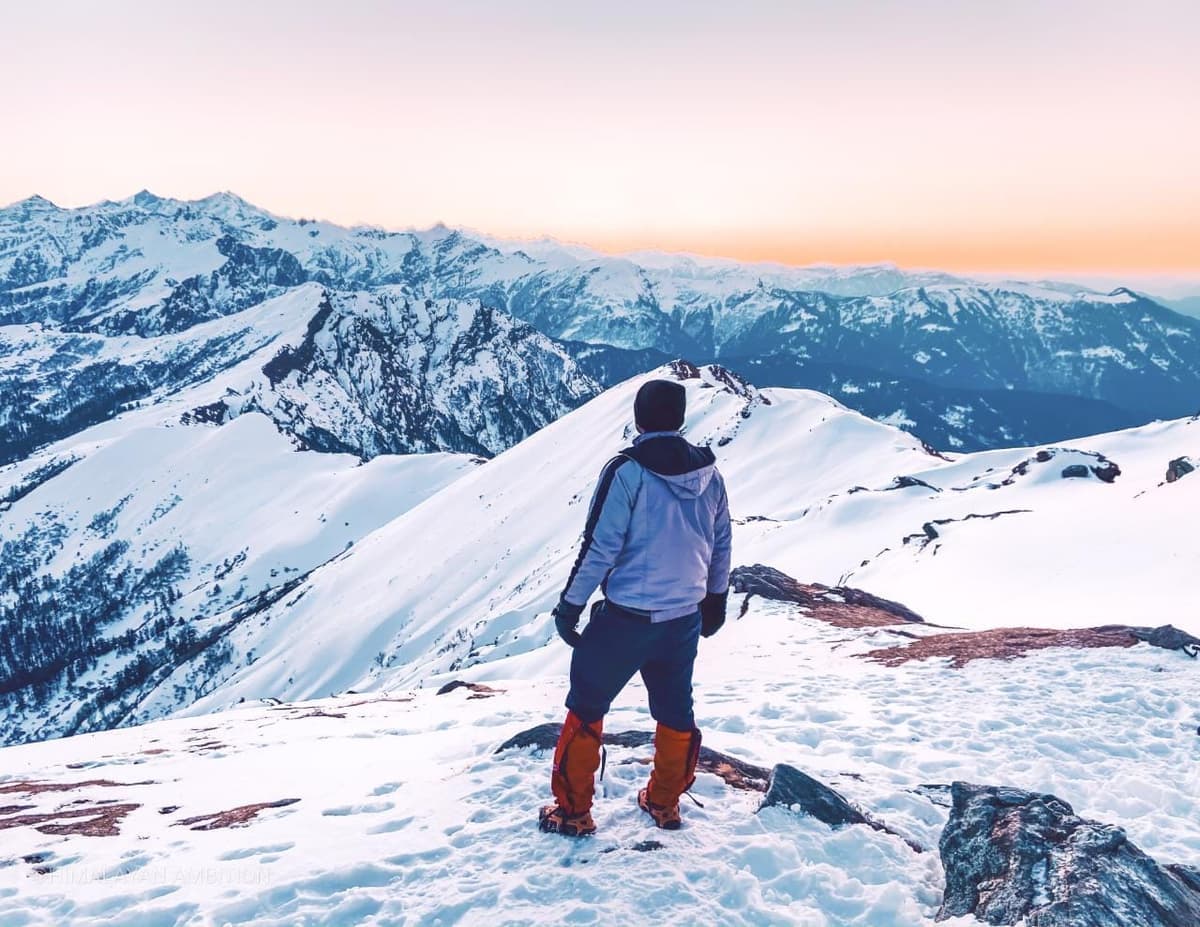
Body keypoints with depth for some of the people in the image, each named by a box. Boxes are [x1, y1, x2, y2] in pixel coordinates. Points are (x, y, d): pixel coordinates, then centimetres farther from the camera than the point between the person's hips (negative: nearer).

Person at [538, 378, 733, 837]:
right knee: (675, 710, 21)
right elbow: (721, 545, 9)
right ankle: (665, 802, 34)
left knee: (586, 706, 11)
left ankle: (573, 810, 19)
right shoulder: (709, 472, 0)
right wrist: (715, 601, 22)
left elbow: (600, 546, -16)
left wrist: (570, 604, -6)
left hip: (626, 617, -5)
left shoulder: (627, 470, -16)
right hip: (685, 618, 5)